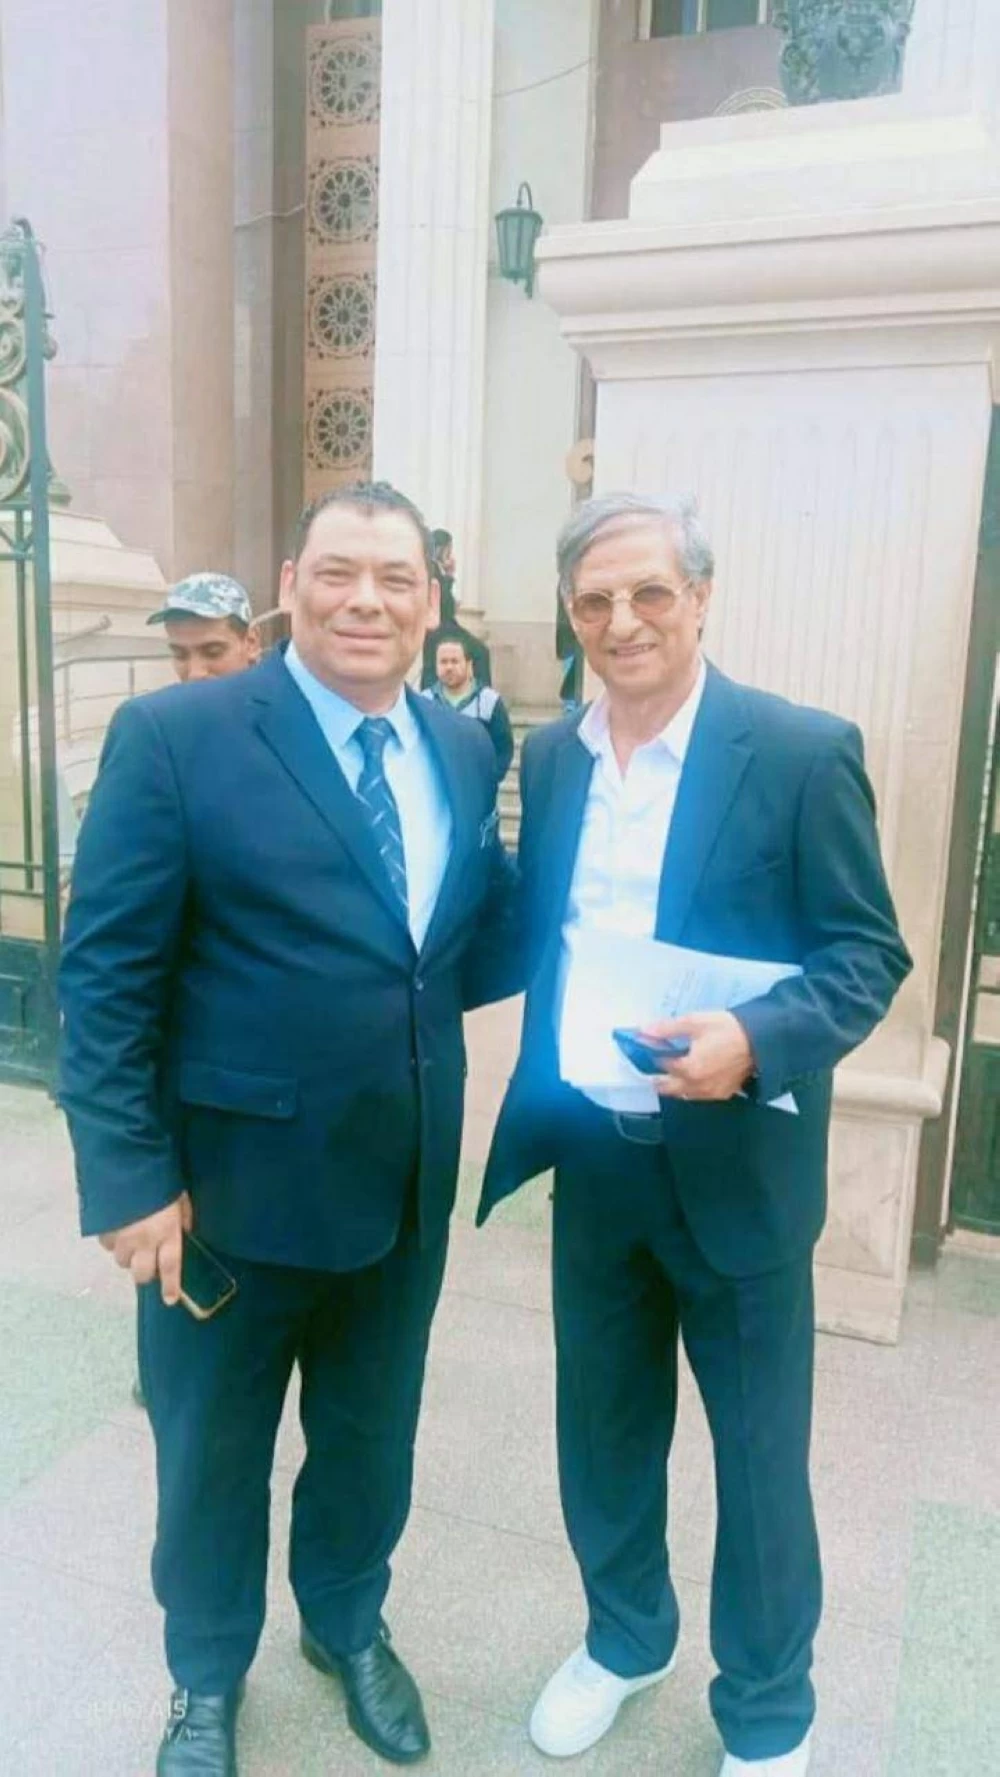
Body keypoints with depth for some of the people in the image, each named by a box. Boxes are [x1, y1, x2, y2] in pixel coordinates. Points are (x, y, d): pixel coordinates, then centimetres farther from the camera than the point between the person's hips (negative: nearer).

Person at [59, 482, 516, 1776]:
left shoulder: (466, 753, 2)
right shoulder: (173, 736, -13)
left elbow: (459, 959, 6)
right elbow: (105, 977, -13)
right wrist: (132, 1177, -15)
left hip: (406, 1186, 4)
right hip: (231, 1185, -4)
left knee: (371, 1438, 25)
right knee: (212, 1454, 20)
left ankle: (347, 1625, 55)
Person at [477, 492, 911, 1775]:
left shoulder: (803, 752, -13)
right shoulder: (550, 757, 3)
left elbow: (871, 952, -12)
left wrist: (756, 1042, -29)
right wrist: (543, 1097, 0)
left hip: (735, 1162, -4)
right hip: (591, 1155, 5)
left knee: (757, 1450, 14)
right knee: (602, 1426, 21)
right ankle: (625, 1637, 49)